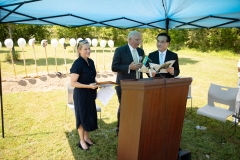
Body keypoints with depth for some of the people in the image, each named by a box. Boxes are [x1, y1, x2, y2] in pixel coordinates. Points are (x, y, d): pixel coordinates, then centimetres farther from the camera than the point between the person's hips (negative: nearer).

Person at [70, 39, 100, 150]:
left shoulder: (91, 62, 4)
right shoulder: (77, 63, -18)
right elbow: (73, 83, -20)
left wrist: (96, 84, 1)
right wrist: (88, 86, -25)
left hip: (90, 94, 7)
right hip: (81, 95, -7)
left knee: (90, 115, 17)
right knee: (82, 116, 8)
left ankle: (86, 137, 37)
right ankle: (82, 140, 28)